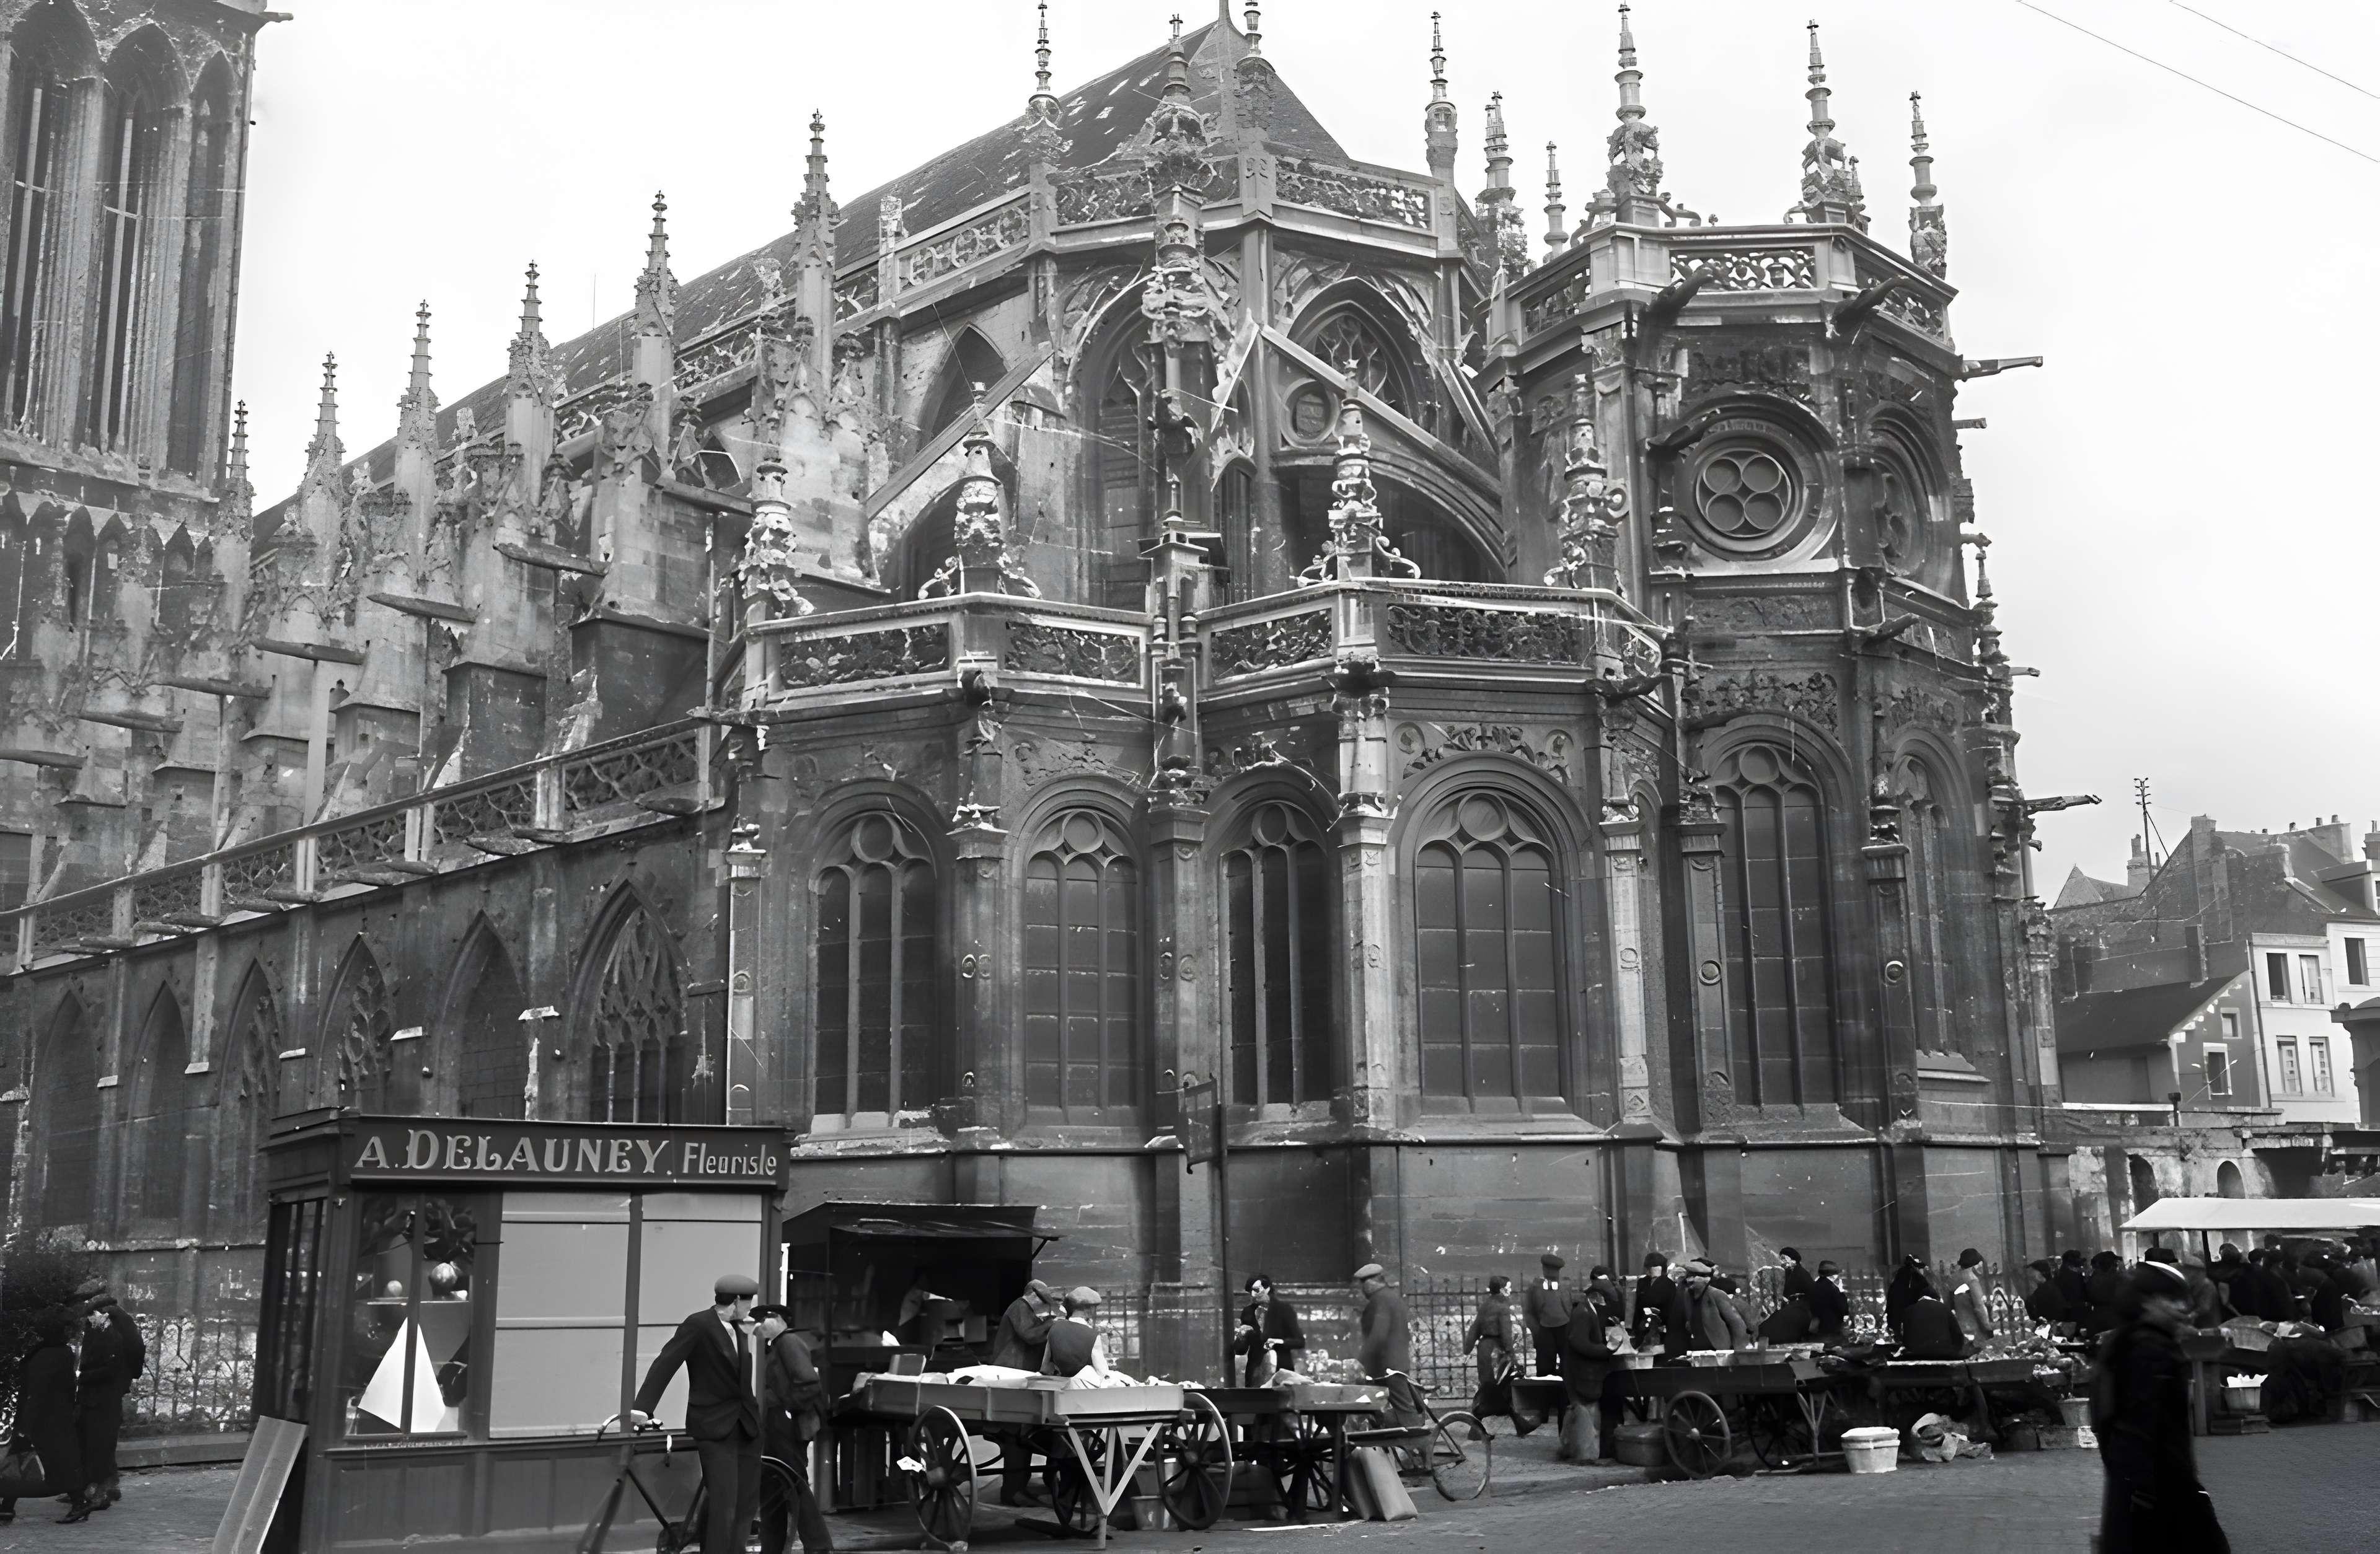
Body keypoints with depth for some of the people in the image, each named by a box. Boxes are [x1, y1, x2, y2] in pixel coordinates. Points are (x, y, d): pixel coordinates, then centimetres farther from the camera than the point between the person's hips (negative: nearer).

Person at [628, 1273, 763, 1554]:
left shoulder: (739, 1329, 10)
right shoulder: (698, 1325, -12)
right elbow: (665, 1365, -18)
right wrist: (642, 1408, -27)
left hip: (746, 1425, 7)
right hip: (714, 1426, -7)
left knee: (747, 1502, 10)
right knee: (724, 1506, -9)